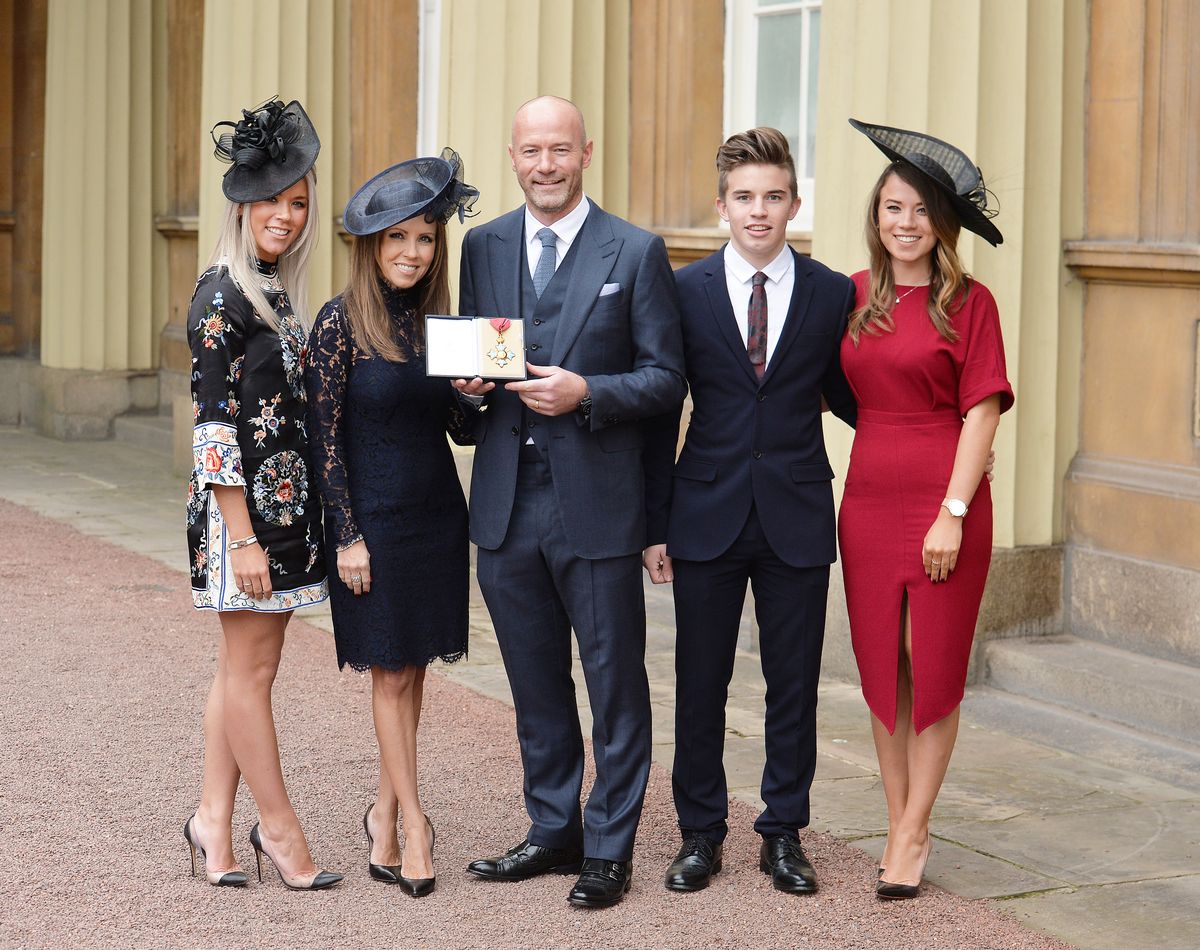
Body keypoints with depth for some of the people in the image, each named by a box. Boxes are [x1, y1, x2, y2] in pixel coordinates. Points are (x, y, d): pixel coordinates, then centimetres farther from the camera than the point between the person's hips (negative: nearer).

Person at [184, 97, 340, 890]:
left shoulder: (278, 292, 12)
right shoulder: (221, 297, -13)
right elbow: (213, 422, -16)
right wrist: (242, 536, -19)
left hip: (288, 500, 9)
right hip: (245, 503, -9)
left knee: (247, 667, 11)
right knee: (250, 668, 2)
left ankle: (214, 820, 18)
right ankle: (278, 827, 9)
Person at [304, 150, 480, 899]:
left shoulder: (438, 321, 5)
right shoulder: (341, 323, -9)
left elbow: (459, 429, 10)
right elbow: (325, 436, -9)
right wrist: (348, 536, -11)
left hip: (437, 515, 5)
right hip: (373, 518, -5)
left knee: (413, 669, 10)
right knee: (391, 673, 3)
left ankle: (386, 814, 20)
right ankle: (413, 823, 8)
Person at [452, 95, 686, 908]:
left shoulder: (636, 252, -3)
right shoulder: (483, 247, 10)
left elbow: (666, 379, -5)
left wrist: (585, 393, -20)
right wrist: (468, 380, -5)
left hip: (597, 504, -4)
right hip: (507, 504, 4)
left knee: (615, 681, 3)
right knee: (536, 681, 14)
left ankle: (609, 847, 14)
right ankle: (554, 830, 28)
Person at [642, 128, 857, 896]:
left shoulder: (832, 294, 2)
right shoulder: (686, 291, 1)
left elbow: (845, 397, 13)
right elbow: (661, 413, 3)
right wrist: (655, 524, 0)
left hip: (797, 517, 0)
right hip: (708, 515, 0)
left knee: (794, 686, 6)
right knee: (700, 685, 6)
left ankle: (784, 833, 20)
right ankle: (701, 832, 19)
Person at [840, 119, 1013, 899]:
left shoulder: (968, 301, -4)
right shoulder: (853, 298, 8)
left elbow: (982, 410, -8)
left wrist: (954, 512, -14)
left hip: (945, 503, -4)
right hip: (868, 500, 4)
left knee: (935, 667, 3)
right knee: (881, 667, 7)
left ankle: (913, 833, 11)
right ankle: (900, 827, 17)